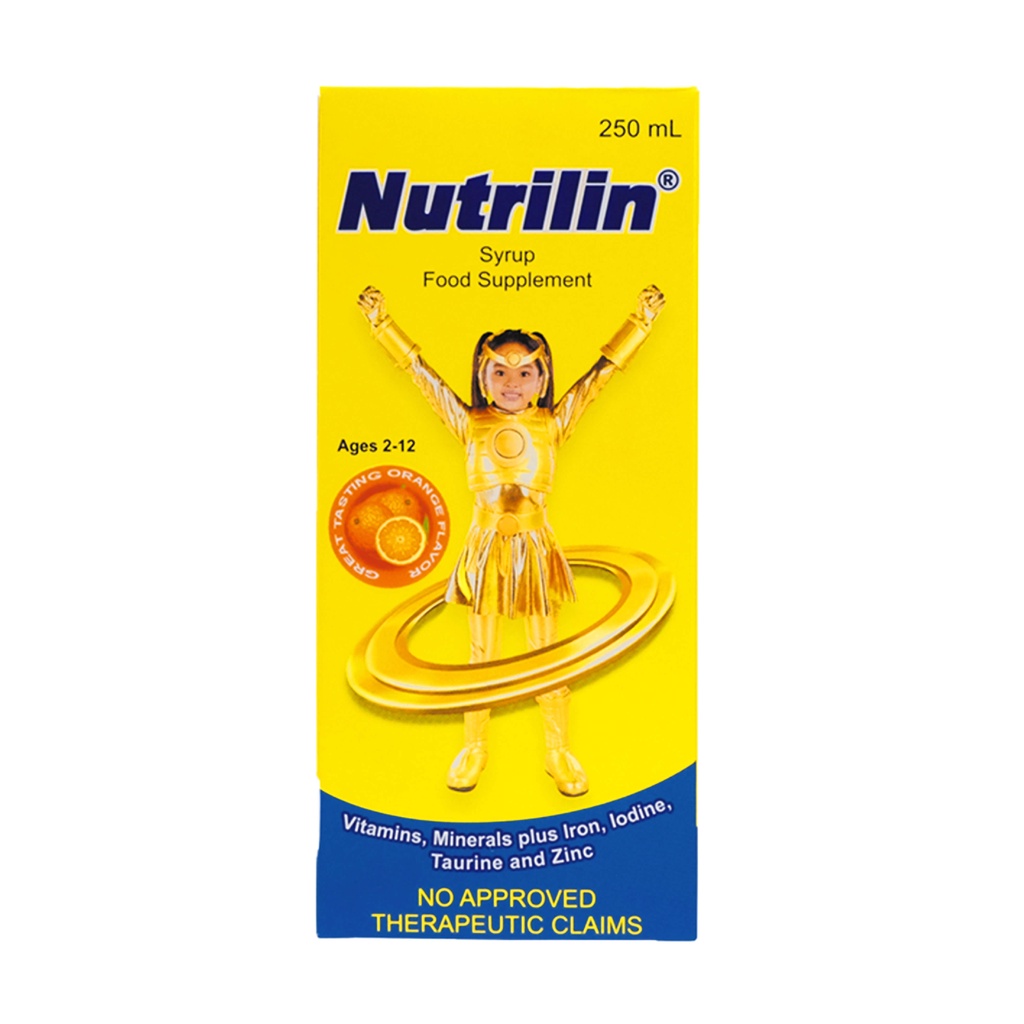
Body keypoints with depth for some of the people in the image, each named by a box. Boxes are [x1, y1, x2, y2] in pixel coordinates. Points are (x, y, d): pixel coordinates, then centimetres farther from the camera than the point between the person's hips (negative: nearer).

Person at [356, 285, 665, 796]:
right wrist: (381, 321, 3)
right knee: (481, 655, 12)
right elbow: (420, 369, 1)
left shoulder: (553, 424, -3)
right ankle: (473, 748, 27)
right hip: (485, 550, 0)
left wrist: (642, 319, -1)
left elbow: (603, 370, -1)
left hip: (535, 550, 0)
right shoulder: (469, 424, -2)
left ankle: (559, 752, 23)